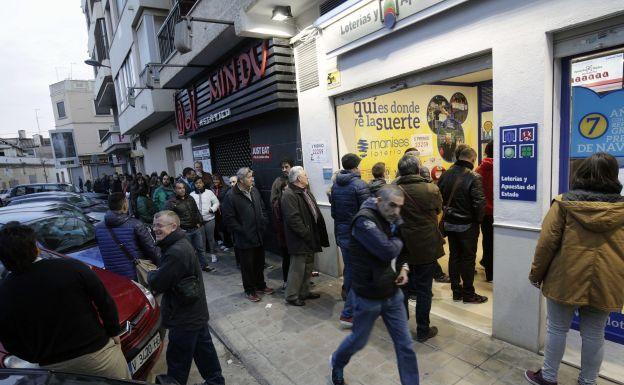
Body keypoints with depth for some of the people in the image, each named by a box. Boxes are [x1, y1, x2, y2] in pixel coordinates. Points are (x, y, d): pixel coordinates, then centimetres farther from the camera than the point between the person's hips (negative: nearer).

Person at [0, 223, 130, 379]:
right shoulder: (71, 267, -19)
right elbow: (105, 302, -12)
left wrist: (37, 357, 16)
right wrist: (114, 332, 1)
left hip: (54, 368, 3)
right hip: (98, 352, -3)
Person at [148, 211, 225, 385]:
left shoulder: (176, 252, -28)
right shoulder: (181, 243, 5)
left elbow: (157, 284, -22)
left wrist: (150, 273, -4)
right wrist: (156, 273, -3)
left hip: (184, 318, -10)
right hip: (197, 313, 10)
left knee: (177, 359, 10)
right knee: (203, 347, 23)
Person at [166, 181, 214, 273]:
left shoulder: (190, 198, 9)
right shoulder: (171, 202, -9)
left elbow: (196, 211, 18)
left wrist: (199, 222, 9)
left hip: (196, 228, 5)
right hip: (184, 231, -5)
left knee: (201, 248, 13)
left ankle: (204, 265, 26)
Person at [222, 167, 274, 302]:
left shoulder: (254, 191, 6)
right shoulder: (231, 196, -15)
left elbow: (262, 209, 15)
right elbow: (229, 218, -15)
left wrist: (263, 224, 5)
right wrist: (242, 231, -15)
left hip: (259, 236, 7)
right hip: (244, 239, -6)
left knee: (260, 263, 19)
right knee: (247, 265, 8)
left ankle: (260, 286, 38)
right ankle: (249, 290, 26)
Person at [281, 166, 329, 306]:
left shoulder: (305, 192, 14)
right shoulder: (289, 195, -19)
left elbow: (315, 213, 18)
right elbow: (293, 219, -25)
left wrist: (313, 235, 11)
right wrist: (307, 235, -21)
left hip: (309, 238, 10)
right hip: (299, 240, -10)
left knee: (308, 267, 19)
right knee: (298, 268, 1)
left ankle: (304, 292, 33)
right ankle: (291, 296, 17)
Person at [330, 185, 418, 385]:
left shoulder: (389, 218, 3)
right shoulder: (364, 219, -24)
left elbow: (401, 245, 17)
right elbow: (388, 251, -32)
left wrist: (404, 267, -2)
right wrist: (397, 241, -10)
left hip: (392, 293, 6)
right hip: (368, 296, -6)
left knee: (405, 345, 11)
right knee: (359, 340, 17)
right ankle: (337, 363, 48)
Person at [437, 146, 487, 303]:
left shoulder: (446, 174, 0)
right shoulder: (473, 177, -18)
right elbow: (479, 202, -20)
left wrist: (447, 212, 10)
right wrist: (479, 219, -5)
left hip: (449, 223, 6)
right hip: (467, 225, -5)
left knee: (454, 256, 15)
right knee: (468, 258, 7)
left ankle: (456, 291, 25)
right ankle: (468, 294, 18)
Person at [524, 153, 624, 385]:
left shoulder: (564, 204, -10)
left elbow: (547, 243, -10)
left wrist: (536, 274, 1)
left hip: (566, 279, -2)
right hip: (605, 282, 3)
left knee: (557, 329, 11)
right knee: (594, 334, 15)